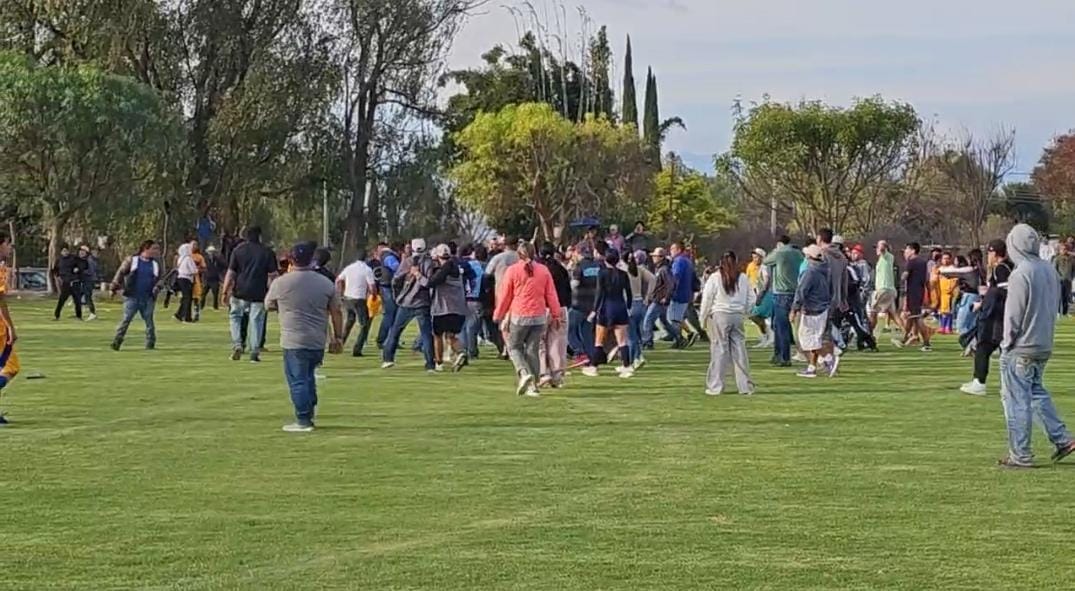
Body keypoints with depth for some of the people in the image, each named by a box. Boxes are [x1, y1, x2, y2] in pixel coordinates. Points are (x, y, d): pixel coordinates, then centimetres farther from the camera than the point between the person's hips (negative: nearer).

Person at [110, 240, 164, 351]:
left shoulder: (155, 264, 11)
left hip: (148, 299, 3)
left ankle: (150, 344, 12)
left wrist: (157, 287, -6)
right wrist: (114, 287, -6)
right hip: (132, 297, -3)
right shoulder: (132, 260, 1)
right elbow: (121, 273, 0)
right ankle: (116, 342, -3)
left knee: (149, 321, 4)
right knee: (126, 320, -6)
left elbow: (159, 279, 14)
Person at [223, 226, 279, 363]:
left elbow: (230, 273, -1)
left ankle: (237, 344, 1)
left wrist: (225, 291, 3)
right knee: (256, 320, 6)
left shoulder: (238, 250, 2)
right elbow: (273, 275, 0)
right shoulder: (267, 252, 2)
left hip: (240, 292, 0)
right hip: (259, 293, 0)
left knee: (235, 316, 17)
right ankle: (254, 353, 6)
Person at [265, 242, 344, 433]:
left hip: (293, 341, -4)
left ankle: (303, 421, 0)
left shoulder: (281, 283, -5)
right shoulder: (326, 283, 4)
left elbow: (268, 305, 12)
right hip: (318, 341, 4)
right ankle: (311, 409, 21)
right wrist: (338, 337, 15)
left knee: (298, 380, 0)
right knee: (309, 376, 20)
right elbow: (336, 313, 8)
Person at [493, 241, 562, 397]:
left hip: (519, 316, -3)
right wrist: (555, 314, 14)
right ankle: (532, 386, 5)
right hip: (539, 317, 3)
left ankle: (524, 373, -14)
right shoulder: (544, 270, 4)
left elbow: (504, 295, 0)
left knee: (514, 347, 11)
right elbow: (551, 295, 7)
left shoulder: (512, 270, -4)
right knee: (533, 350, 8)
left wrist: (498, 315, 11)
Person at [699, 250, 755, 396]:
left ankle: (715, 387, 2)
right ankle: (745, 386, 9)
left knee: (719, 351, 1)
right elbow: (751, 299, 8)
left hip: (720, 315, -2)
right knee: (740, 350, 7)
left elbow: (707, 299, -3)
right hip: (738, 317, 2)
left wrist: (704, 317, 8)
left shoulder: (715, 278, -5)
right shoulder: (743, 278, 3)